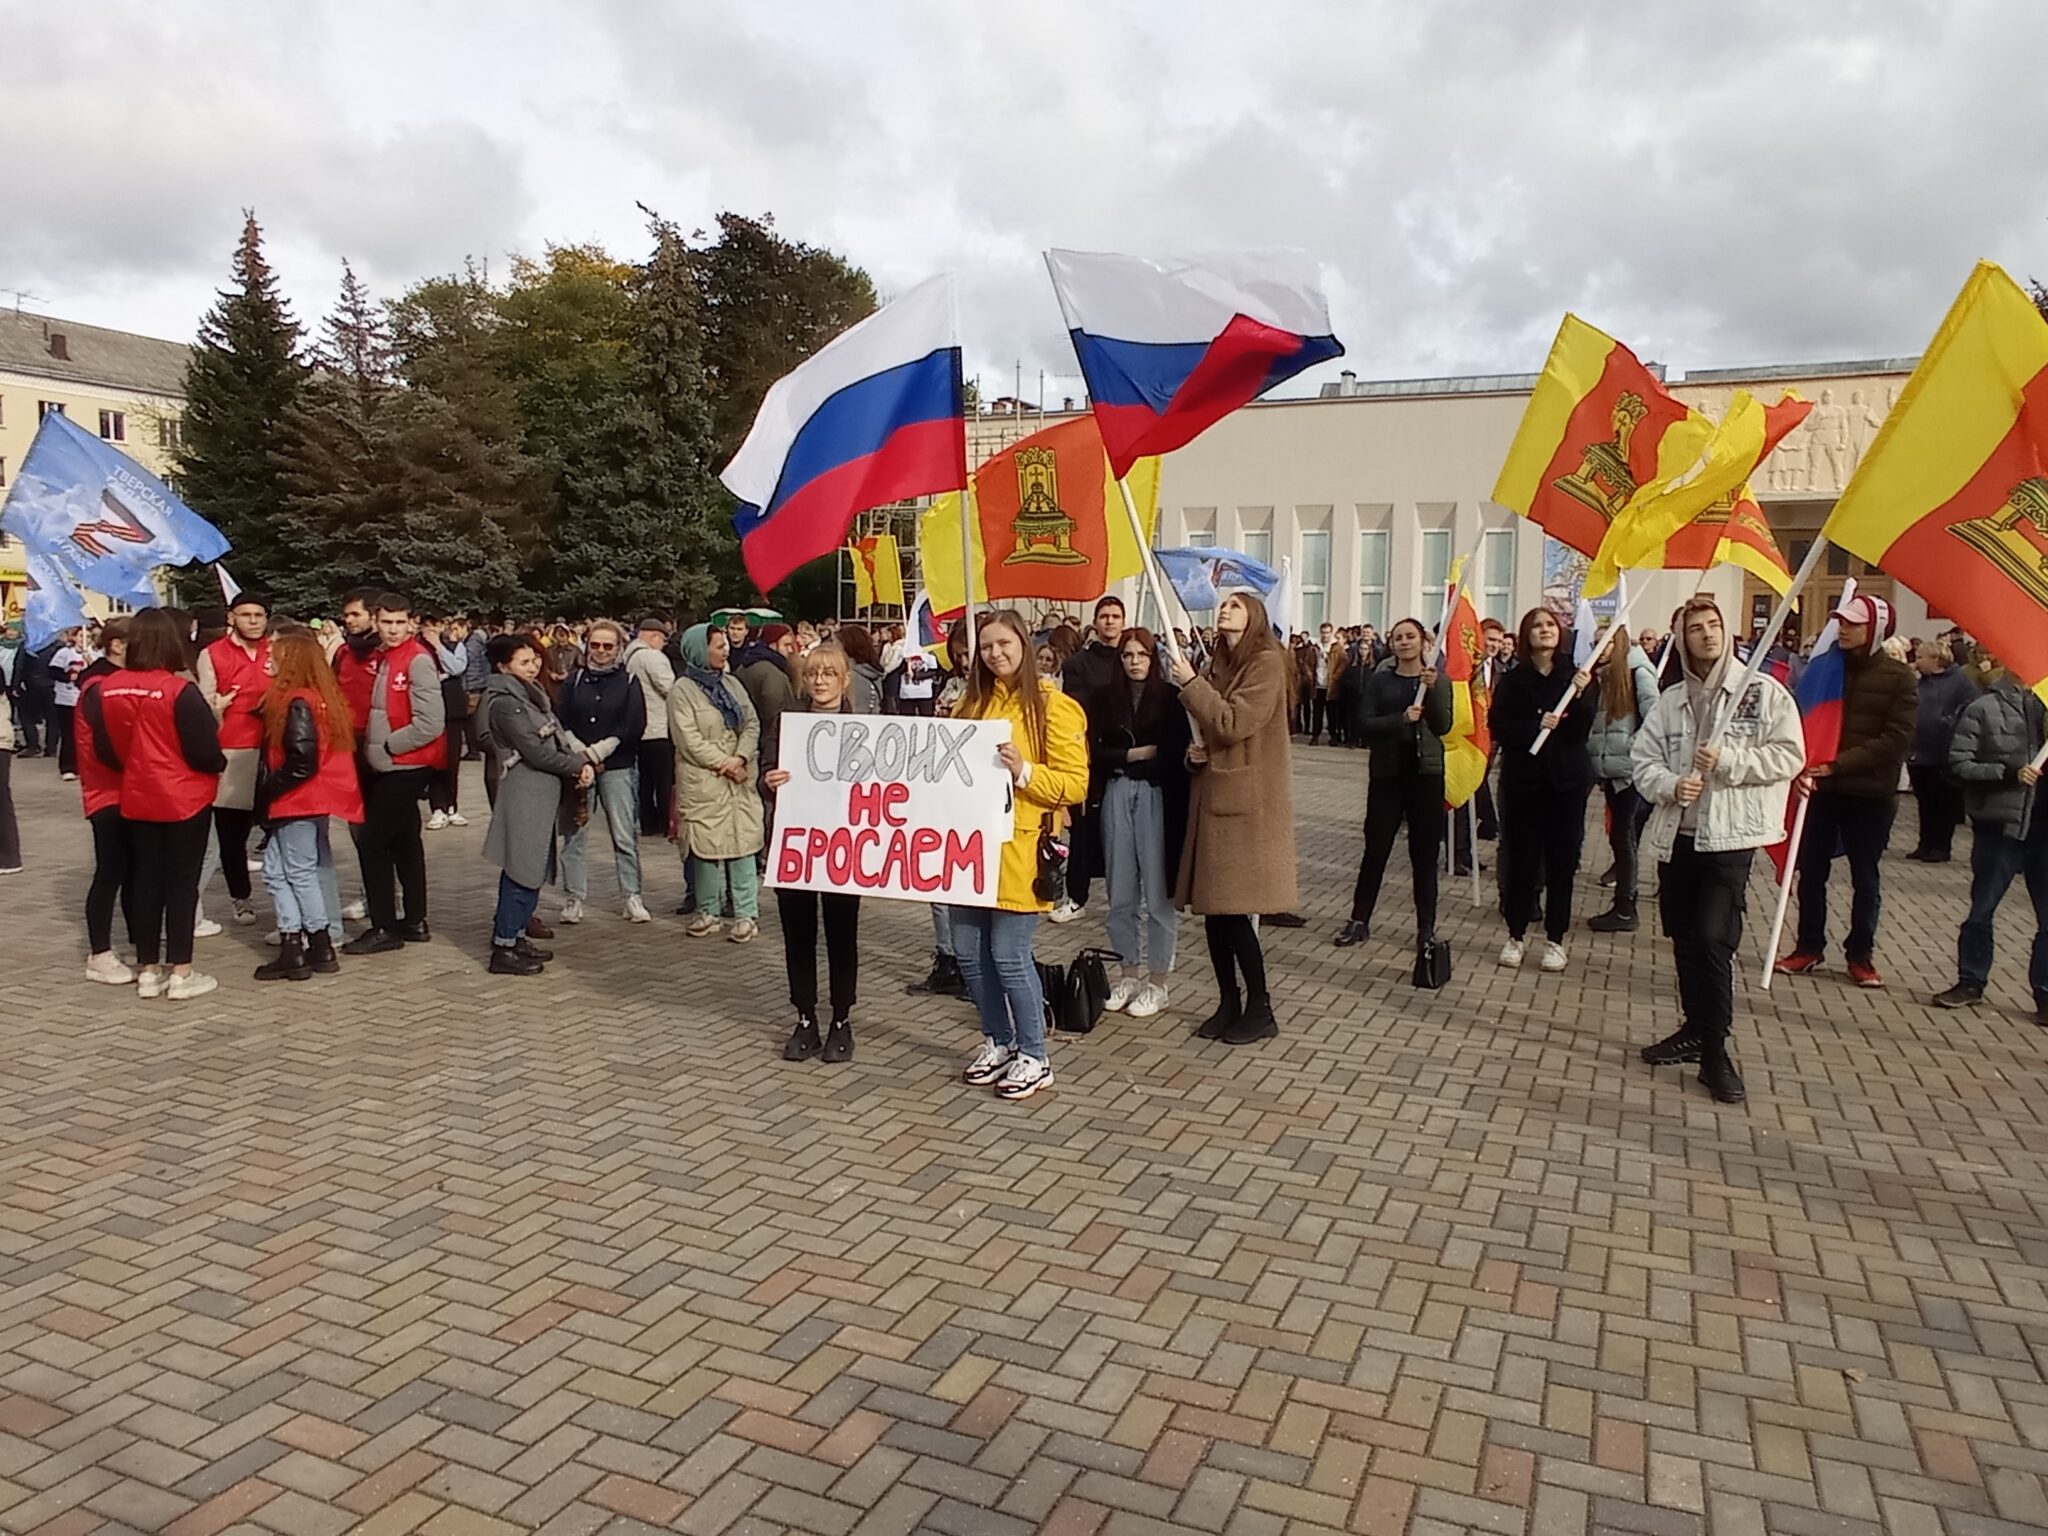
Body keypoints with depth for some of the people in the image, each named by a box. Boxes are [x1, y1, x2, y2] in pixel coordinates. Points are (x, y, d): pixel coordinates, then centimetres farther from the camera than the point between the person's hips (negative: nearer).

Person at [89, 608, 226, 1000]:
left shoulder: (107, 689, -3)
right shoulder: (180, 689, -19)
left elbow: (104, 748, 5)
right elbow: (204, 749, -17)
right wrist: (219, 765, 4)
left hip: (136, 800, 5)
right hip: (185, 798, -5)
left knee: (146, 880, 13)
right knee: (181, 882, 3)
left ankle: (147, 972, 19)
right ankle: (181, 974, 8)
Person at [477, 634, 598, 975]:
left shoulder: (532, 693, 17)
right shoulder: (506, 702, -12)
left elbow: (559, 736, 13)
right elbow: (536, 752, -16)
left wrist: (581, 760, -5)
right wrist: (577, 767, -7)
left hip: (543, 791, 9)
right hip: (525, 791, -9)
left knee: (534, 869, 13)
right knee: (523, 870, -6)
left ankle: (515, 936, 22)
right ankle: (504, 948, -1)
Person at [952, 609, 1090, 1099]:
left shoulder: (1053, 706, -5)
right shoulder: (974, 703, 14)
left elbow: (1074, 783, -10)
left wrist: (1023, 771, -23)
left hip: (1017, 850, -6)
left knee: (1009, 956, -4)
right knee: (969, 952, 9)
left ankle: (1034, 1056, 13)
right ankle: (998, 1042, 27)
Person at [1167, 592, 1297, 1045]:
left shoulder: (1266, 662, -8)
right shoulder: (1219, 663, 15)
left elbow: (1233, 724, -17)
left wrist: (1191, 683, -13)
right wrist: (1195, 750, 3)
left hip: (1245, 800, -7)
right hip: (1213, 794, 8)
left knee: (1233, 910, -5)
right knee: (1214, 909, 9)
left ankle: (1260, 1010, 9)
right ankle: (1229, 1002, 21)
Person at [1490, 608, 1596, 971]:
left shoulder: (1574, 677, 1)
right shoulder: (1512, 681, 2)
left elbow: (1581, 732, -7)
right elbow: (1499, 728, -6)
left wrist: (1579, 697, -22)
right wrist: (1536, 726, -20)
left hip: (1566, 781, 0)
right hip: (1523, 780, 0)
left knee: (1561, 861, 4)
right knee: (1520, 859, 3)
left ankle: (1555, 939, 15)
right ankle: (1516, 935, 16)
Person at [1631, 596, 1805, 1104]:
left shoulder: (1764, 692, -2)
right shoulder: (1670, 700, 9)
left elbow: (1788, 755, -6)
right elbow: (1643, 758, 6)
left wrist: (1726, 761, -15)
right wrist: (1670, 784, -13)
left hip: (1730, 837, -5)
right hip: (1675, 835, 5)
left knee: (1713, 940, -13)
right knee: (1684, 939, 14)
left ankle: (1715, 1051, -3)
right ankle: (1694, 1029, 29)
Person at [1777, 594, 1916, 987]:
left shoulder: (1897, 676, -5)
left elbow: (1896, 739, -11)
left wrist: (1838, 764, -19)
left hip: (1870, 793, -2)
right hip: (1822, 788, 3)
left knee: (1865, 879, 9)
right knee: (1811, 871, 8)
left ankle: (1860, 954, 20)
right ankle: (1809, 947, 20)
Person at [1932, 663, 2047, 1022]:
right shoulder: (1985, 709, -3)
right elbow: (1960, 764, -6)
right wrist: (2007, 773, -19)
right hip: (2001, 822, -2)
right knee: (1982, 909, 10)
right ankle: (1971, 982, 24)